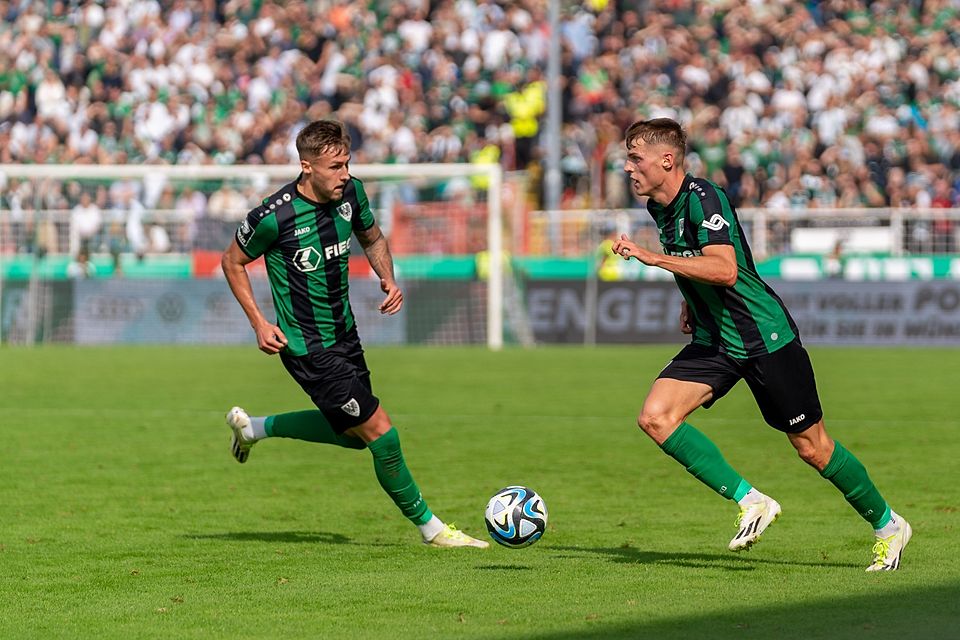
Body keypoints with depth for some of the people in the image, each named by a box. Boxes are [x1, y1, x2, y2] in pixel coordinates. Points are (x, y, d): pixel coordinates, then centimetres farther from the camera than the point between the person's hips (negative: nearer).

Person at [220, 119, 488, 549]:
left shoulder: (350, 193, -6)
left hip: (344, 333, 8)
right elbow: (232, 262, -6)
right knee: (380, 432, -8)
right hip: (308, 348, -8)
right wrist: (259, 324, -12)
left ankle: (254, 428, 38)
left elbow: (372, 238, 15)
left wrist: (388, 278, -4)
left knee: (352, 434, 22)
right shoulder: (275, 216, -23)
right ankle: (430, 528, 9)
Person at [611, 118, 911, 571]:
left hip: (764, 338, -8)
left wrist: (652, 257, -36)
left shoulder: (703, 198, -20)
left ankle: (887, 525, 22)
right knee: (655, 417, -13)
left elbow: (725, 270, -33)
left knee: (811, 447, 1)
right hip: (712, 342, 8)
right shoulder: (660, 207, 6)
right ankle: (750, 502, -7)